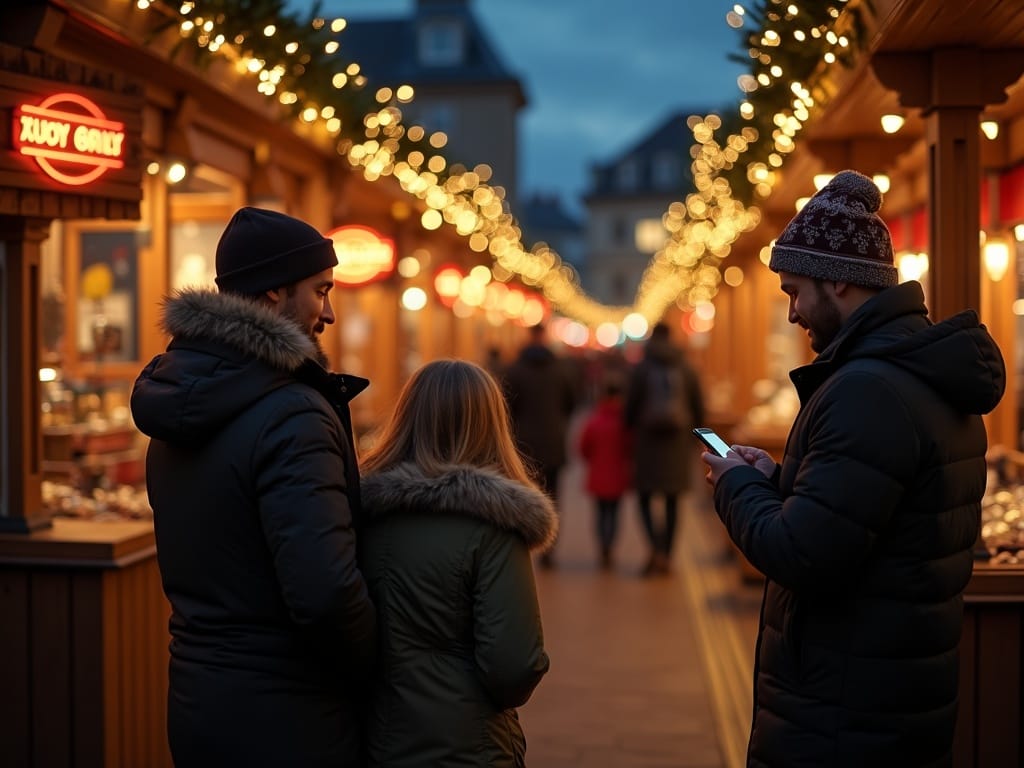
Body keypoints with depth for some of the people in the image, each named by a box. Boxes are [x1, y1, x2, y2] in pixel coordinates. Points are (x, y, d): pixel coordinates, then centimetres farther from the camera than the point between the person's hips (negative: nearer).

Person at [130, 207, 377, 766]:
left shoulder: (179, 407, 7)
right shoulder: (292, 416, -21)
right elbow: (326, 593, -27)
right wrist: (374, 676, -10)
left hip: (195, 700, 8)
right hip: (285, 718, -8)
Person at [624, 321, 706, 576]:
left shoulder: (641, 368, -4)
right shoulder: (686, 368, 4)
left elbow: (631, 405, -5)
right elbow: (699, 407, 6)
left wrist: (629, 431, 9)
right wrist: (695, 437, 16)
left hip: (648, 439, -3)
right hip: (678, 440, 3)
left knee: (645, 497, 4)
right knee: (672, 501, 10)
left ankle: (656, 548, -19)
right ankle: (666, 555, 13)